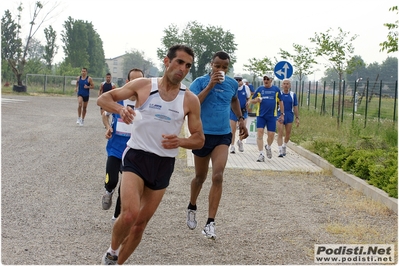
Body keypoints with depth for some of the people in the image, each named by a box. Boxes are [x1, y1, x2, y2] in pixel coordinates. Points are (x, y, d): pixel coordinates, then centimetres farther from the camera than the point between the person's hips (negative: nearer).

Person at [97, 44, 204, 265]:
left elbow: (199, 139, 5)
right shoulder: (143, 85, -4)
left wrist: (180, 141, -17)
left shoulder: (190, 100, 0)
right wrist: (120, 109, -22)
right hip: (136, 157, -3)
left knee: (140, 224, 10)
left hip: (164, 164, 3)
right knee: (130, 214, -24)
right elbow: (103, 99, 0)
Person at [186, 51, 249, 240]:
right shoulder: (200, 82, -8)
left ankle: (210, 224, -12)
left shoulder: (232, 84, 4)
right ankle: (192, 207, 44)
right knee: (200, 177, 14)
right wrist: (210, 86, -26)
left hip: (223, 136, 2)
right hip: (202, 134, -2)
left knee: (217, 177, -14)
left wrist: (240, 119, 21)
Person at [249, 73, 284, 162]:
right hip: (260, 115, 0)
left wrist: (282, 114, 9)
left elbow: (280, 102, 12)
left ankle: (268, 147, 32)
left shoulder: (276, 89, 6)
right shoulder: (259, 89, 6)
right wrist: (256, 100, -12)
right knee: (260, 133, -9)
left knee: (271, 134, -1)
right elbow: (252, 100, 11)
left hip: (272, 116, 0)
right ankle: (261, 154, -3)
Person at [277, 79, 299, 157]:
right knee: (280, 134, -11)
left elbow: (295, 107, 8)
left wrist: (297, 118, 5)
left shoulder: (293, 95, 6)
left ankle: (284, 146, 36)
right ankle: (280, 151, -12)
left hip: (289, 116, 2)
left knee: (288, 134, 11)